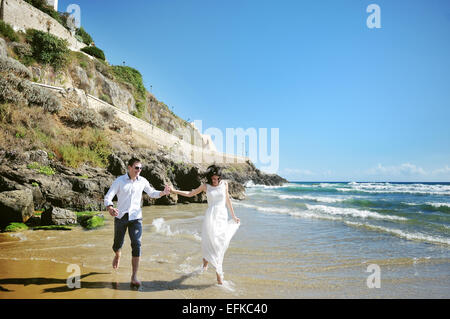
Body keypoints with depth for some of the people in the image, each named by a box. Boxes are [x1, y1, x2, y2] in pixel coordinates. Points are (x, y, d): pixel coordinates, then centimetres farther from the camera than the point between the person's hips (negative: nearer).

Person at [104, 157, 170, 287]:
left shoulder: (142, 181, 1)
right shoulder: (119, 181, -7)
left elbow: (152, 193, 16)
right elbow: (108, 197, -10)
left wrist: (163, 193, -5)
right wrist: (110, 208, -32)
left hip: (135, 218, 1)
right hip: (120, 217, 0)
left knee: (136, 245, -13)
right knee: (117, 244, 13)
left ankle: (134, 277, -8)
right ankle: (117, 256, 53)